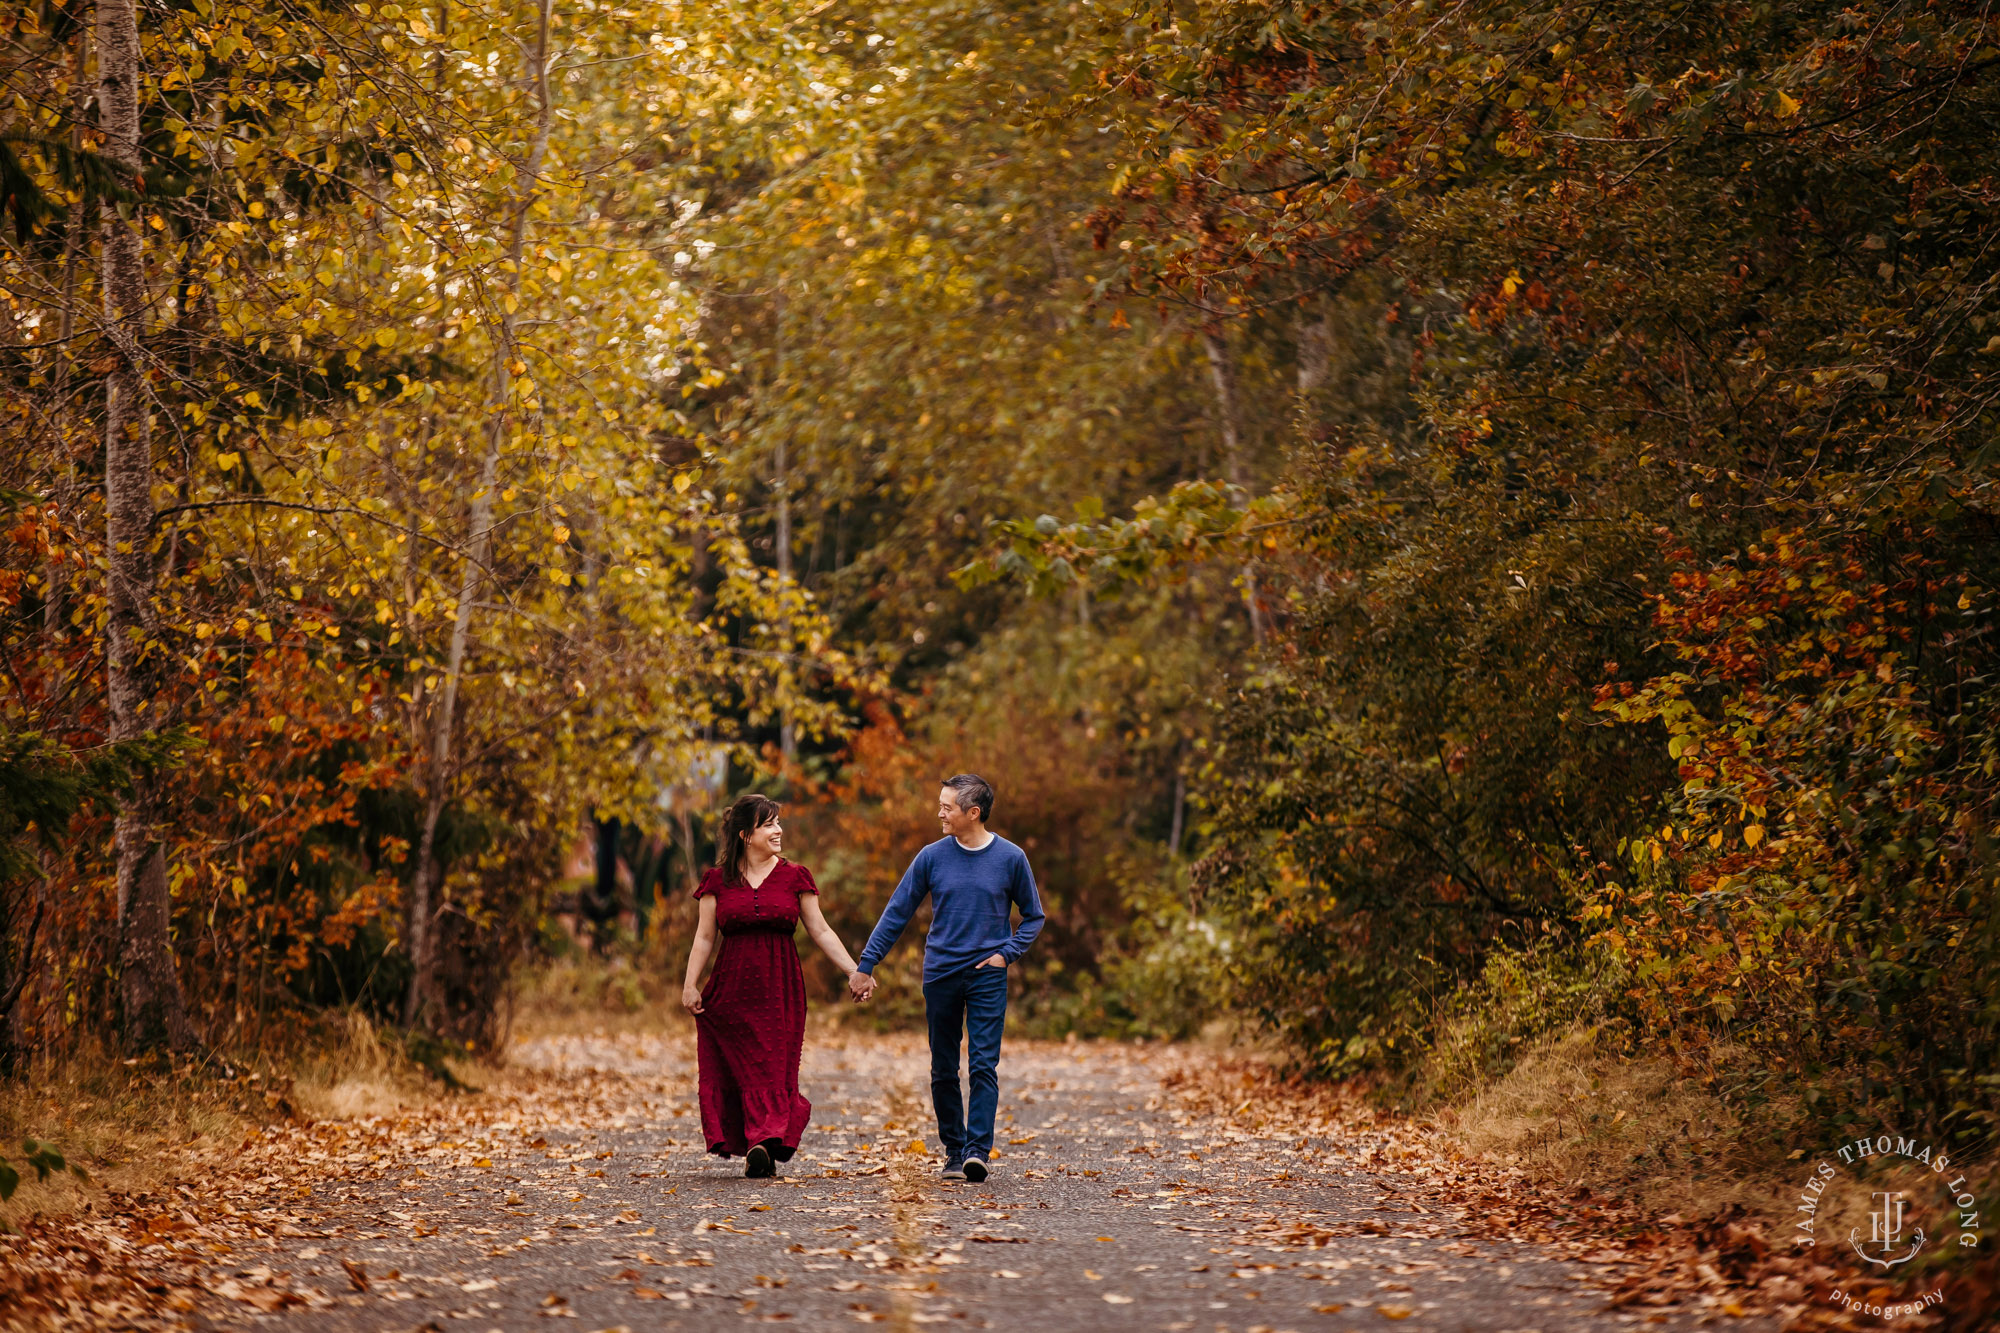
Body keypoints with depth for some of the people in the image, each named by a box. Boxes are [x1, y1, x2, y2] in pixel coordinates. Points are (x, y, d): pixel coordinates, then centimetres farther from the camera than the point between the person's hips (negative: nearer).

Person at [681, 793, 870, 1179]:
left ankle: (764, 1142, -13)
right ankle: (757, 1149, 5)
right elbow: (704, 937, 6)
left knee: (773, 1069, -8)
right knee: (735, 1070, -2)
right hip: (731, 988, 0)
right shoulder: (719, 880, 6)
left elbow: (821, 932, 7)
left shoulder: (795, 877, 6)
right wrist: (690, 985, -4)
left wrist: (854, 972, 0)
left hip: (779, 990, 0)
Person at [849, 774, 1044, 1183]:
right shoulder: (932, 857, 1)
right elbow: (896, 913, 6)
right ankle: (954, 1151, 14)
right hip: (940, 975, 2)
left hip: (987, 977, -2)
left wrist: (1007, 952, -5)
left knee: (983, 1065, -11)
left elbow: (1033, 916, 11)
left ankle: (978, 1150, -15)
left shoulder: (1010, 858, -1)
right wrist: (865, 965, 3)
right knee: (944, 1071, 5)